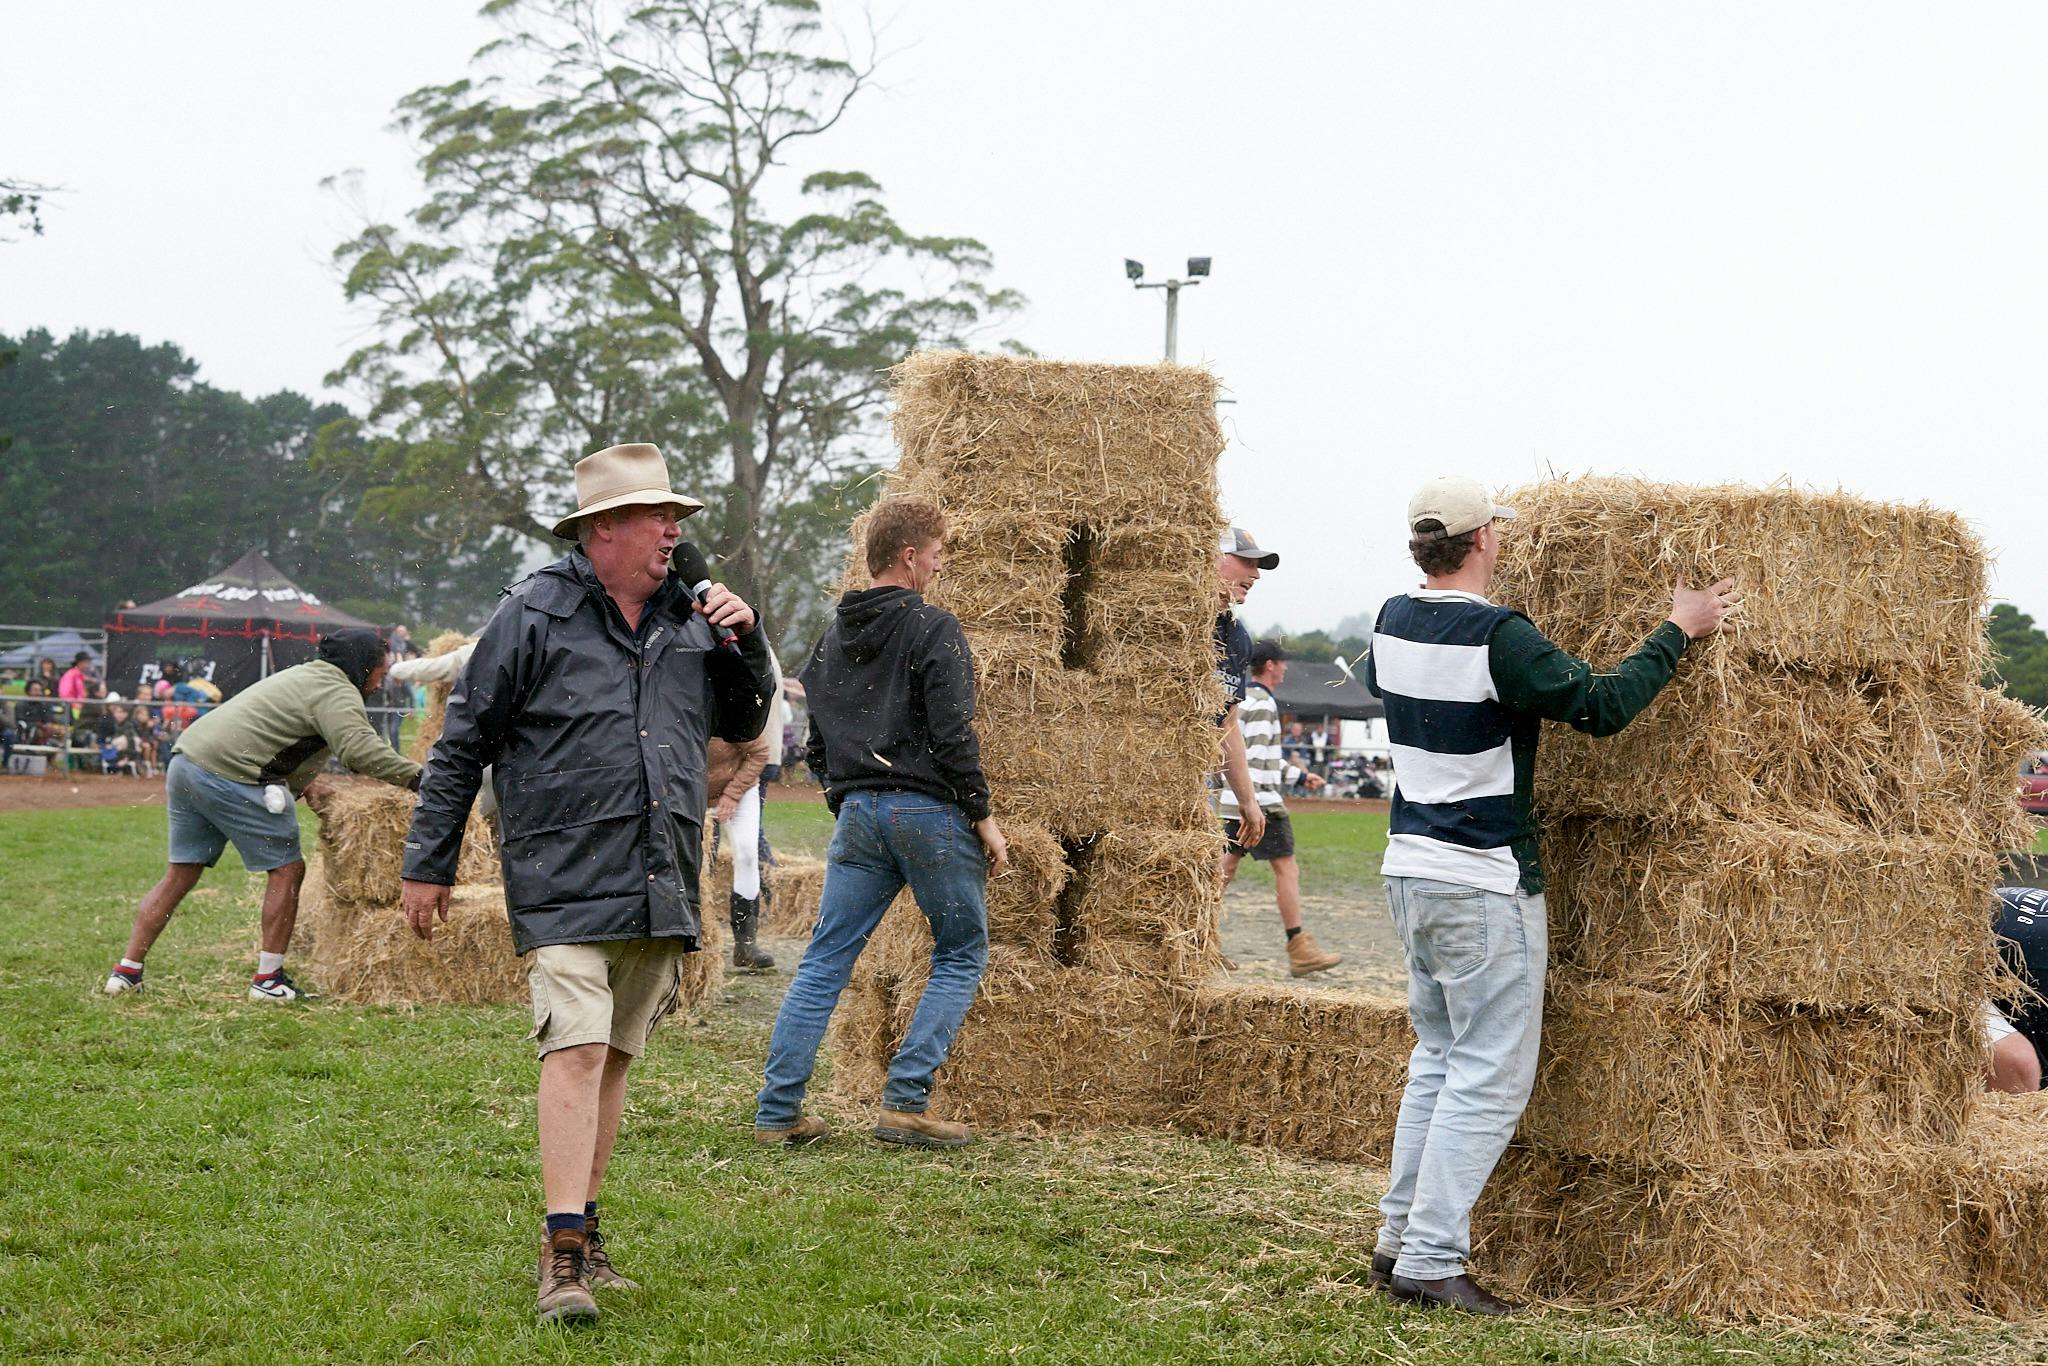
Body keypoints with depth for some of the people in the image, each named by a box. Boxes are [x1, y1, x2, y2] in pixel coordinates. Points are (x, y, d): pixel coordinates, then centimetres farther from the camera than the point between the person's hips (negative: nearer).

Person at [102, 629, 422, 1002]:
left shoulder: (303, 675, 28)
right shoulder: (336, 692, -5)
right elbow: (360, 749, -22)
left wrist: (302, 783, 18)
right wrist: (418, 778, -22)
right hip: (229, 775, -10)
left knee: (181, 874, 15)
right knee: (287, 869, 2)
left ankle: (126, 971, 15)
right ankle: (268, 979, 4)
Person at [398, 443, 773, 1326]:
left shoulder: (688, 618, 13)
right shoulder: (535, 615, -4)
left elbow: (743, 725, 23)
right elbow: (461, 743, 0)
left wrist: (744, 641, 5)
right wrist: (428, 865, 1)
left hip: (659, 889, 6)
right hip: (565, 884, -6)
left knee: (616, 1056, 11)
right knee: (576, 1049, -15)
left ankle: (583, 1232, 21)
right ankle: (562, 1256, -16)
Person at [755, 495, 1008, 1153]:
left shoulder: (834, 637, 14)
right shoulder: (932, 629, -8)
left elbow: (817, 742, 17)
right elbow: (953, 734, -14)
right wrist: (983, 816, -6)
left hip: (859, 813, 6)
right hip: (930, 809, -6)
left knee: (823, 963, 8)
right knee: (961, 955, 7)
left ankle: (777, 1111, 5)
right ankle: (904, 1103, -1)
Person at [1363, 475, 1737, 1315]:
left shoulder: (1392, 623, 6)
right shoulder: (1499, 638, -18)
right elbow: (1601, 704, -17)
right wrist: (1680, 631, -5)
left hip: (1408, 869, 8)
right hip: (1484, 885, -8)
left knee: (1438, 1057, 19)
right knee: (1490, 1078, -3)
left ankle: (1399, 1241, 20)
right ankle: (1430, 1263, -6)